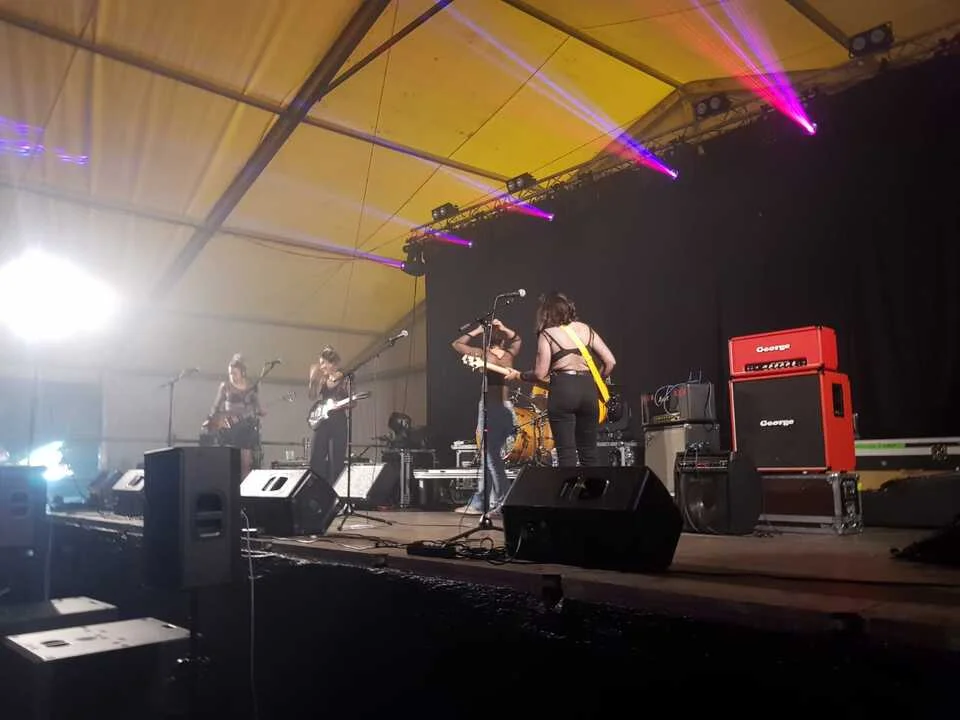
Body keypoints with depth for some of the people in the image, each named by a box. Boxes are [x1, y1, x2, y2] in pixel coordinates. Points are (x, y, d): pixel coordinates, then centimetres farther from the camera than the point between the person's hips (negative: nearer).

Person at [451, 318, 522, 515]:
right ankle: (478, 502, 14)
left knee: (492, 457, 0)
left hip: (490, 407, -5)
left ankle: (500, 503, 3)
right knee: (490, 456, 10)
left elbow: (457, 344, 4)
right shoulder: (509, 355, 7)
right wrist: (504, 329, 15)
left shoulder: (483, 354, -6)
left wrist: (476, 331, 7)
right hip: (507, 407, 6)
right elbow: (517, 339, 29)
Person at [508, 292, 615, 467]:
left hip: (562, 390, -5)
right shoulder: (586, 329, 13)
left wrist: (518, 376, 11)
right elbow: (610, 361, 7)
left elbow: (540, 374, -6)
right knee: (589, 451, 16)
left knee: (566, 453, -1)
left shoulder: (547, 334, -1)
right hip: (588, 389, 5)